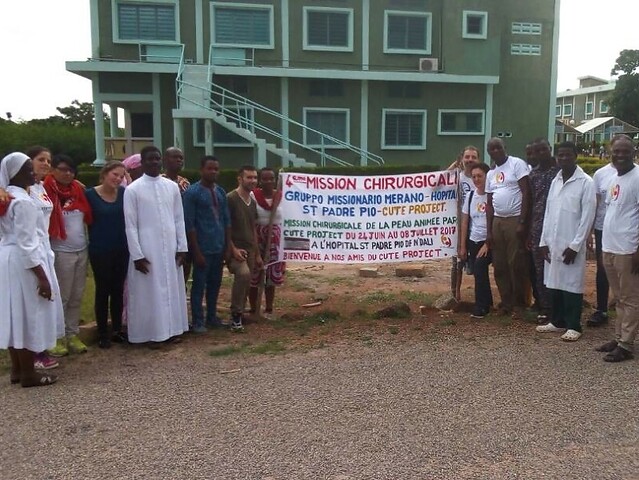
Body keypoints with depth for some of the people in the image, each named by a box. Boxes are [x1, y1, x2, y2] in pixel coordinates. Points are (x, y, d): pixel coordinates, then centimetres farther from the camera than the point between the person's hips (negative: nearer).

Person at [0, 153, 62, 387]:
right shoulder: (23, 202, -19)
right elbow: (27, 243, -22)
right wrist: (42, 277, -21)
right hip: (24, 263, -10)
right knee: (28, 315, 0)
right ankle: (28, 373, 10)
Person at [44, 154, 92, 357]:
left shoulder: (78, 190, 9)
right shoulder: (47, 192, -11)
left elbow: (88, 217, 17)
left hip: (82, 251, 6)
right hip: (61, 253, -6)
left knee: (77, 297, 11)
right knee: (61, 297, 2)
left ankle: (73, 334, 22)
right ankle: (57, 337, 13)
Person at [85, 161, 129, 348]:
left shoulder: (124, 193, 1)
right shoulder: (90, 194, -6)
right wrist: (94, 240, -6)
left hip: (121, 249, 3)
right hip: (100, 251, -3)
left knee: (118, 290, 12)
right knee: (102, 291, 5)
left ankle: (117, 330, 23)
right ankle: (102, 334, 15)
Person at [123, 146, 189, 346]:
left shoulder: (172, 186, 5)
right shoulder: (132, 189, -6)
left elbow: (179, 219, 8)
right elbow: (130, 226, -7)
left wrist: (182, 247, 2)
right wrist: (137, 255, -11)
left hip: (170, 248, 4)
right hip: (146, 250, -4)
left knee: (172, 289, 10)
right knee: (149, 292, 3)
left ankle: (172, 329, 23)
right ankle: (151, 333, 13)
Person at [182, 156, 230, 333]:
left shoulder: (221, 192, 10)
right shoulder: (192, 192, -9)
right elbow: (189, 224, -12)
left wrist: (228, 246, 9)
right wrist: (196, 251, -14)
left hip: (219, 248, 6)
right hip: (203, 248, -6)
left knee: (215, 284, 14)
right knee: (199, 285, 2)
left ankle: (212, 317, 27)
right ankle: (198, 321, 12)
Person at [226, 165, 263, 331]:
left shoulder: (252, 202, 13)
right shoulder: (230, 199, -10)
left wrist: (257, 254, 16)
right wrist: (233, 248, -19)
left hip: (249, 249, 8)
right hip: (234, 248, -8)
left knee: (246, 284, 7)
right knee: (243, 273, -31)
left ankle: (238, 315, 23)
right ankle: (236, 315, -17)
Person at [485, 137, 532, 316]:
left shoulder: (517, 164, -4)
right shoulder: (490, 174, 16)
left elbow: (526, 193, -10)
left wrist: (522, 222, -15)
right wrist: (488, 231, 11)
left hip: (515, 220, -6)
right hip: (497, 221, 7)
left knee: (516, 264, -4)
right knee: (499, 265, 8)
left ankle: (519, 304, 9)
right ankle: (506, 303, 18)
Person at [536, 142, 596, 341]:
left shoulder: (586, 182, -7)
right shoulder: (555, 180, 11)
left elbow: (587, 217, -11)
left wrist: (574, 246, -14)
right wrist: (544, 241, 6)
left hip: (571, 245, -6)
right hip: (553, 243, 6)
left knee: (572, 285, 0)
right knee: (554, 283, 11)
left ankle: (574, 326, 10)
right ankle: (558, 321, 23)